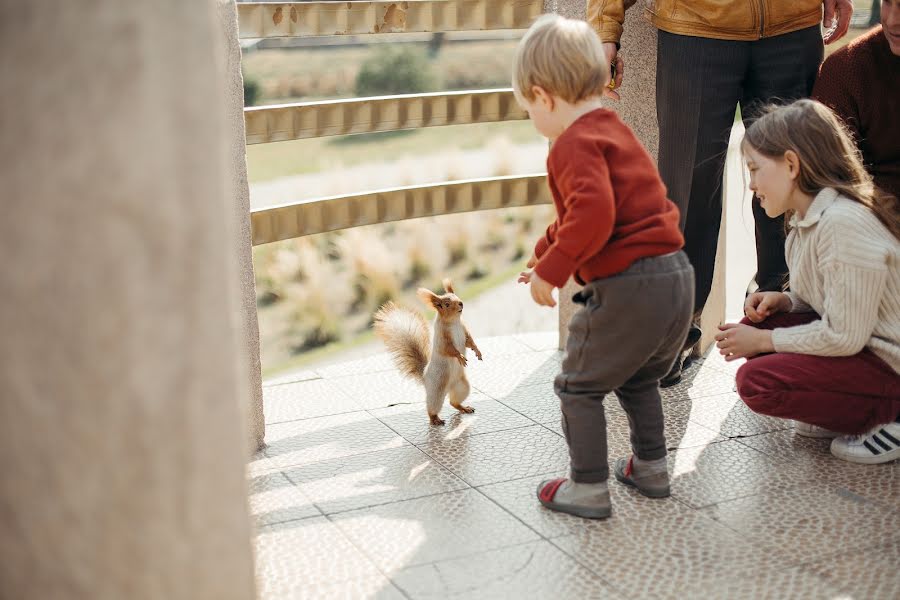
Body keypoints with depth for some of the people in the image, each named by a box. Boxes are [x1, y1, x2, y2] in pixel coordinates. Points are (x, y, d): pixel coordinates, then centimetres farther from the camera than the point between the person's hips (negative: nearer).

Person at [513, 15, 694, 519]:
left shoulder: (574, 145, -12)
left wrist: (552, 271, -19)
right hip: (677, 278, 9)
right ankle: (652, 469, 37)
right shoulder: (616, 131, 20)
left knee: (580, 386, 8)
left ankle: (589, 489, 14)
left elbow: (593, 215, -28)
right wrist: (546, 251, 39)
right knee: (639, 379, 29)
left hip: (627, 288, -9)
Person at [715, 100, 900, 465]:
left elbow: (843, 337, -24)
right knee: (756, 324, 3)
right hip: (859, 340, 10)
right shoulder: (814, 216, 5)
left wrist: (762, 341, -14)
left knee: (756, 382, -18)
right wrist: (785, 301, -2)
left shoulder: (845, 223, -25)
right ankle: (849, 413, 8)